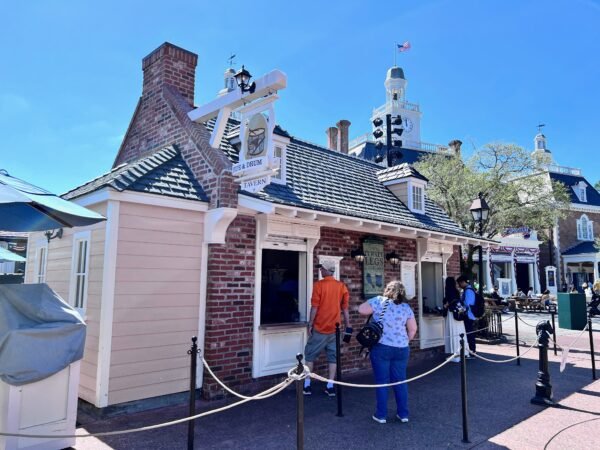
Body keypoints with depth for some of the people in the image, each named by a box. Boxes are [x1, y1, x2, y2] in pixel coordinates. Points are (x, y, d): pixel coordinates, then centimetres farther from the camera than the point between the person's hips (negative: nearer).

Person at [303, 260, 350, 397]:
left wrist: (310, 324, -3)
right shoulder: (342, 286, 1)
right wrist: (348, 326, 11)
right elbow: (345, 308, 4)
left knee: (310, 355, 9)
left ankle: (307, 385, 12)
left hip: (320, 327, -3)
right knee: (333, 356, 10)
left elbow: (314, 307, -11)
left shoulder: (319, 285, -11)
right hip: (334, 328, 3)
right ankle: (330, 386, 11)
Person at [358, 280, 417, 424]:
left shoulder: (379, 301, -7)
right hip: (401, 349, 3)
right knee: (400, 381, 13)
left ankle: (381, 415, 11)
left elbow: (361, 310, -5)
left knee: (382, 381, 5)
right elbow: (413, 329, 6)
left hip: (381, 347, -3)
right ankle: (403, 414, 20)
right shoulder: (406, 307, 3)